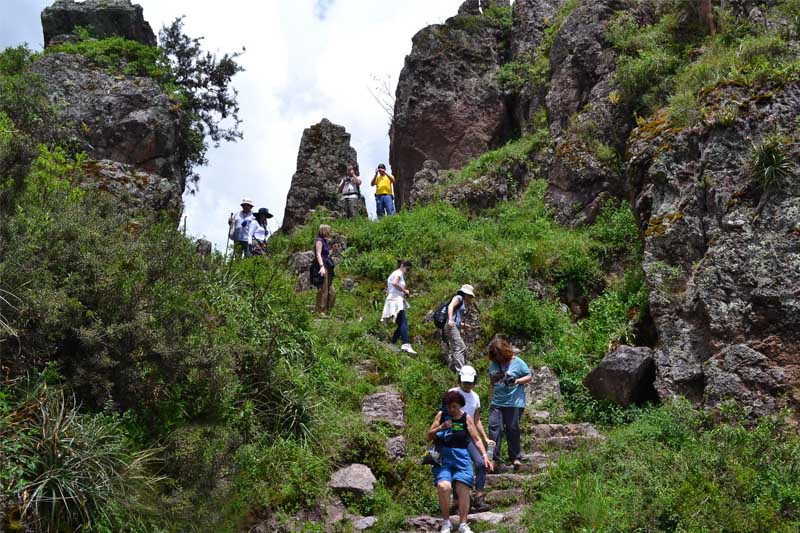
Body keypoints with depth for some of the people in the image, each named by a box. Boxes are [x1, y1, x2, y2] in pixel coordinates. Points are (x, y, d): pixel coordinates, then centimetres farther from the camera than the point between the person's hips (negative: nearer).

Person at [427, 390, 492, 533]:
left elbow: (476, 440, 4)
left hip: (461, 458, 1)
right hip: (443, 457, -1)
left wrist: (485, 455, -10)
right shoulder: (441, 415, 6)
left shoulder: (466, 418, 4)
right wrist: (441, 427, -10)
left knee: (463, 489, -13)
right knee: (443, 486, -23)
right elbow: (429, 436, 8)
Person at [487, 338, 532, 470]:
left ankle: (515, 457, 14)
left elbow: (529, 377, 2)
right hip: (497, 403, 4)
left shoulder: (517, 362, -2)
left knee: (512, 429, 1)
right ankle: (494, 457, -4)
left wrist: (517, 381, -15)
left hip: (514, 403, -4)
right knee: (494, 426, -7)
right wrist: (491, 399, 16)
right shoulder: (493, 364, 11)